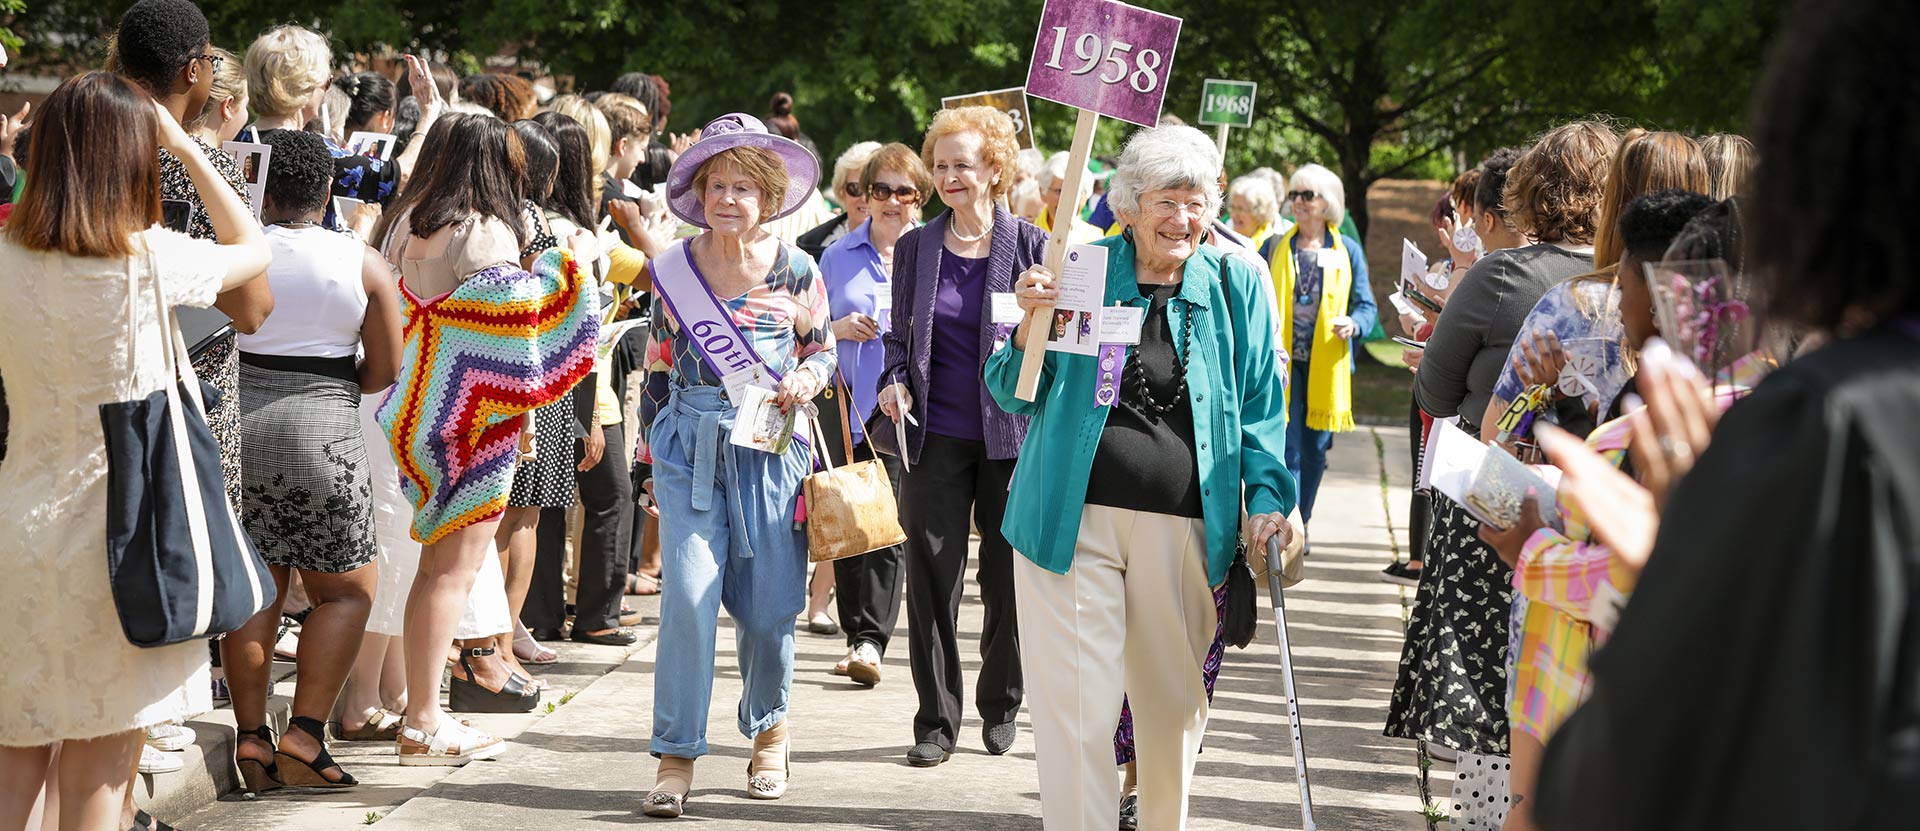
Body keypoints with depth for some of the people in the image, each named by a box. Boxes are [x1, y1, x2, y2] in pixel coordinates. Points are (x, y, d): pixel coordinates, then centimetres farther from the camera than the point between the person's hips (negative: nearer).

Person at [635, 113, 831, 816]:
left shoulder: (794, 271, 0)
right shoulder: (674, 268, 3)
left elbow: (824, 349, 12)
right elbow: (658, 365, 12)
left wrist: (805, 379, -11)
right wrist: (655, 454, 12)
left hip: (769, 447, 0)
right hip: (690, 444, 0)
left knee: (768, 607, 3)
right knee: (688, 592, -13)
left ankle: (768, 730, 30)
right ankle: (676, 755, -6)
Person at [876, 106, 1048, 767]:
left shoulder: (1031, 246, 0)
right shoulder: (915, 248, 8)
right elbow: (901, 335, 15)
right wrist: (895, 381, -3)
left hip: (1012, 434, -2)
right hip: (936, 435, 2)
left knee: (1009, 580, 4)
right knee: (932, 581, -1)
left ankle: (1001, 704, 24)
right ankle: (936, 720, 8)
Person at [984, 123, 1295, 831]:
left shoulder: (1235, 285, 7)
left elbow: (1261, 405, 11)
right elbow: (1016, 395, 5)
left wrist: (1267, 496, -2)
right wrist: (1032, 325, -14)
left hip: (1185, 528, 2)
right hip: (1075, 518, -2)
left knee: (1175, 701, 12)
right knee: (1076, 700, -6)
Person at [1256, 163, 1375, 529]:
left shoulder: (1347, 250, 7)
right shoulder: (1275, 246, 8)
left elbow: (1366, 306, 6)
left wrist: (1354, 324, -15)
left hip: (1326, 365, 1)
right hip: (1282, 360, -1)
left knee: (1315, 452, 9)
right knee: (1287, 449, -11)